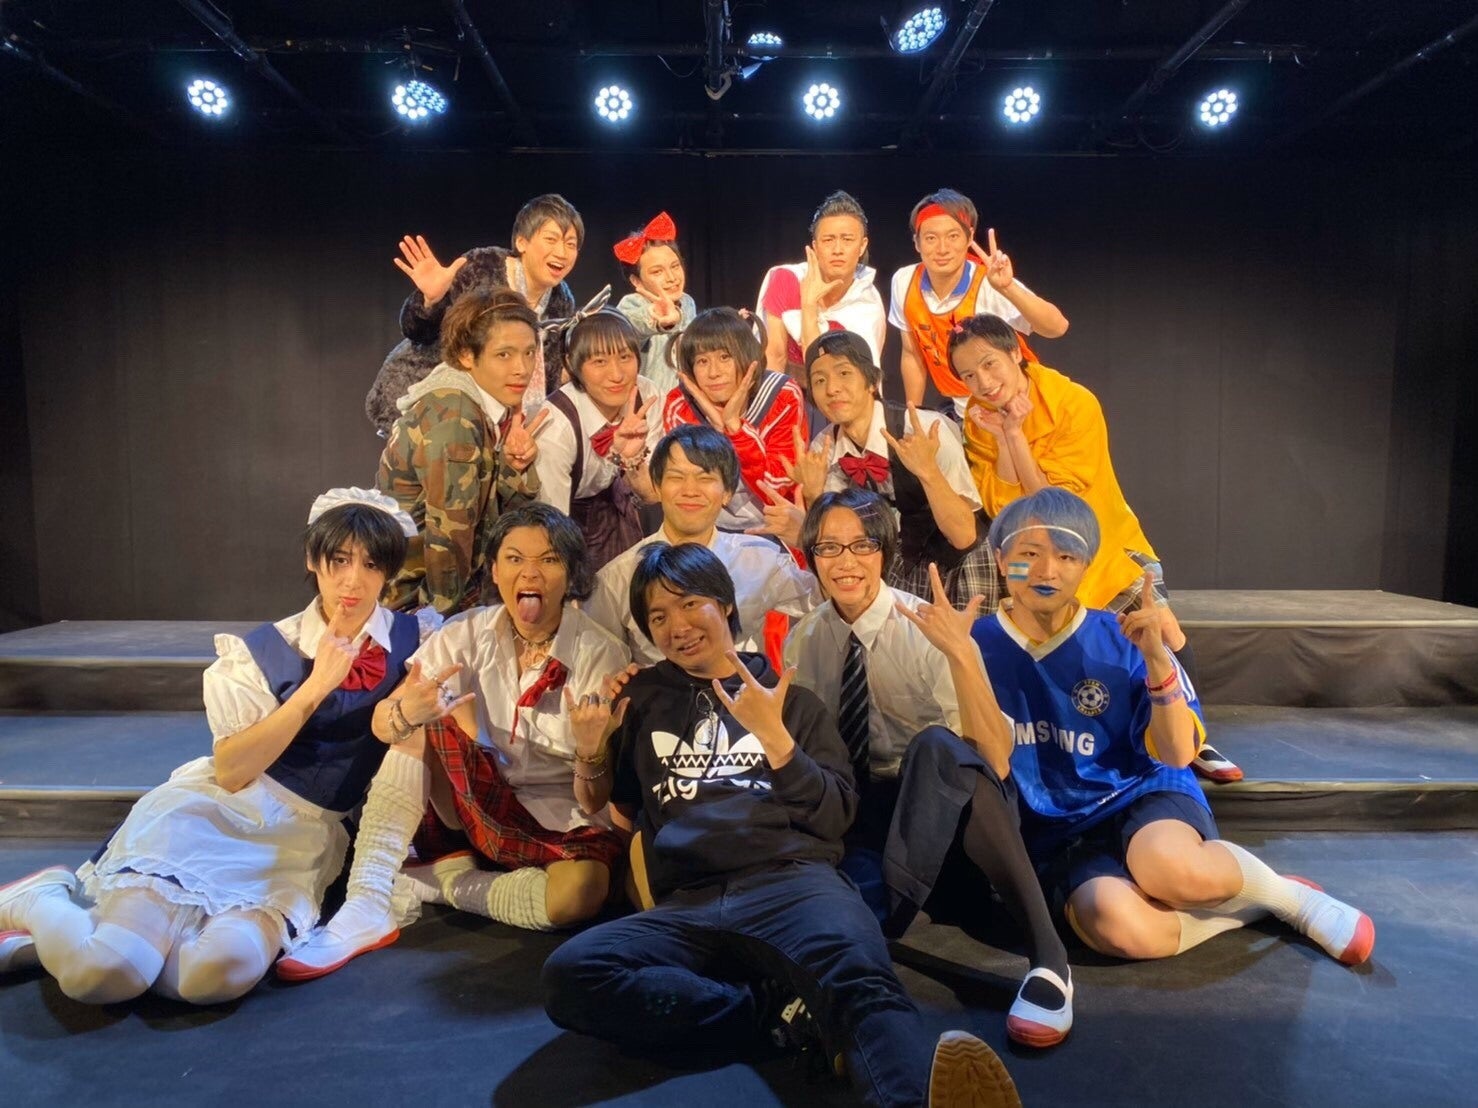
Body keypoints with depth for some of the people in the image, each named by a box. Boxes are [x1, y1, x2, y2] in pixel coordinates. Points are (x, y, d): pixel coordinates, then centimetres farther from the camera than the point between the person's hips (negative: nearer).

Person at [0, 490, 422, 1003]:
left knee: (220, 973, -29)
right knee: (104, 974, -23)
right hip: (214, 815, -1)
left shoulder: (414, 640, 1)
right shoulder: (265, 650, -3)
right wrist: (314, 688, -17)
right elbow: (229, 771, -9)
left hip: (301, 838, 1)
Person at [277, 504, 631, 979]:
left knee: (581, 892, -34)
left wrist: (592, 751, -35)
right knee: (426, 718, -21)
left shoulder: (600, 654, -13)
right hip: (473, 812, 2)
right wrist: (405, 713, -37)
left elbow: (596, 803, -13)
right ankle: (367, 904, -22)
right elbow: (381, 724, -14)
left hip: (560, 823, -2)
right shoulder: (468, 634, -5)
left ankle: (432, 882, -11)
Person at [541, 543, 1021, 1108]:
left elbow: (835, 817, 9)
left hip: (792, 881, -1)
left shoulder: (789, 697, 19)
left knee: (862, 982, -36)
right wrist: (591, 748, 6)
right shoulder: (644, 698, 22)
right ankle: (791, 1009, -26)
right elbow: (614, 813, 24)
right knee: (568, 974, -30)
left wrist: (773, 735, -5)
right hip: (688, 906, 2)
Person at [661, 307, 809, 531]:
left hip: (774, 529, -1)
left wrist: (734, 424, -22)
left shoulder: (784, 396, -10)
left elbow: (776, 490, -14)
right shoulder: (679, 405, -7)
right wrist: (716, 426, -23)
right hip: (710, 529, 1)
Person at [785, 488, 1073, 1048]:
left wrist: (961, 651, -38)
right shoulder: (803, 641, 0)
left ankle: (1048, 954, -36)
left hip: (945, 812, 0)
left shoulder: (927, 631, -13)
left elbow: (995, 763, -25)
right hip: (857, 813, 1)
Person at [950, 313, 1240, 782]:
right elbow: (1002, 507, -17)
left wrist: (1014, 433, -30)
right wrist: (999, 435, -27)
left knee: (1164, 628, -12)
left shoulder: (1075, 403, -22)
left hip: (1106, 538, -2)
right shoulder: (977, 419, -11)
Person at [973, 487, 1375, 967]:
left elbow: (1177, 756, -7)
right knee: (1118, 928, -32)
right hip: (1057, 834, 1)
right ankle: (1257, 905, -3)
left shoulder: (1119, 638, -4)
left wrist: (1157, 659, -22)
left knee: (1171, 866, -37)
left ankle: (1289, 895, -3)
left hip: (1142, 796, 0)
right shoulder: (978, 645, -3)